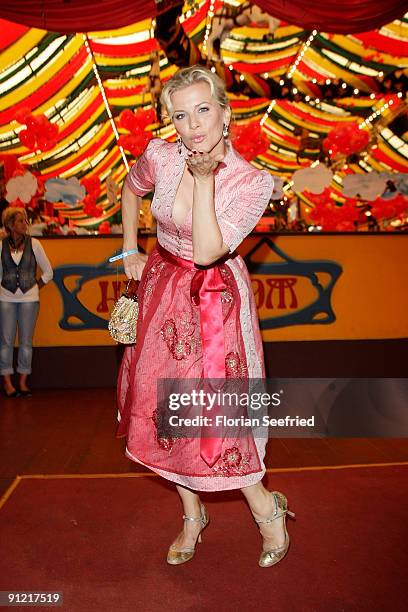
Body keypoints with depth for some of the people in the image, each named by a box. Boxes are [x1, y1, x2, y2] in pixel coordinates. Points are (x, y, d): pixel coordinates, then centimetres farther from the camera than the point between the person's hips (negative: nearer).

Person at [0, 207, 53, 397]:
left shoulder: (34, 244, -1)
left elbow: (48, 272, 6)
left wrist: (36, 286, 6)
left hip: (29, 298, 0)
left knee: (26, 341, 4)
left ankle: (22, 381, 14)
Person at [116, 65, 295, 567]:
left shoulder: (253, 182, -18)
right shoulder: (160, 156, -8)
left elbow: (206, 253, -28)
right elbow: (131, 190, 15)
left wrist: (204, 177, -29)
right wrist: (130, 252, 11)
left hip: (215, 298, -4)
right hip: (163, 288, 5)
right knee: (162, 403, 9)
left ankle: (265, 505, 23)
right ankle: (193, 515, 31)